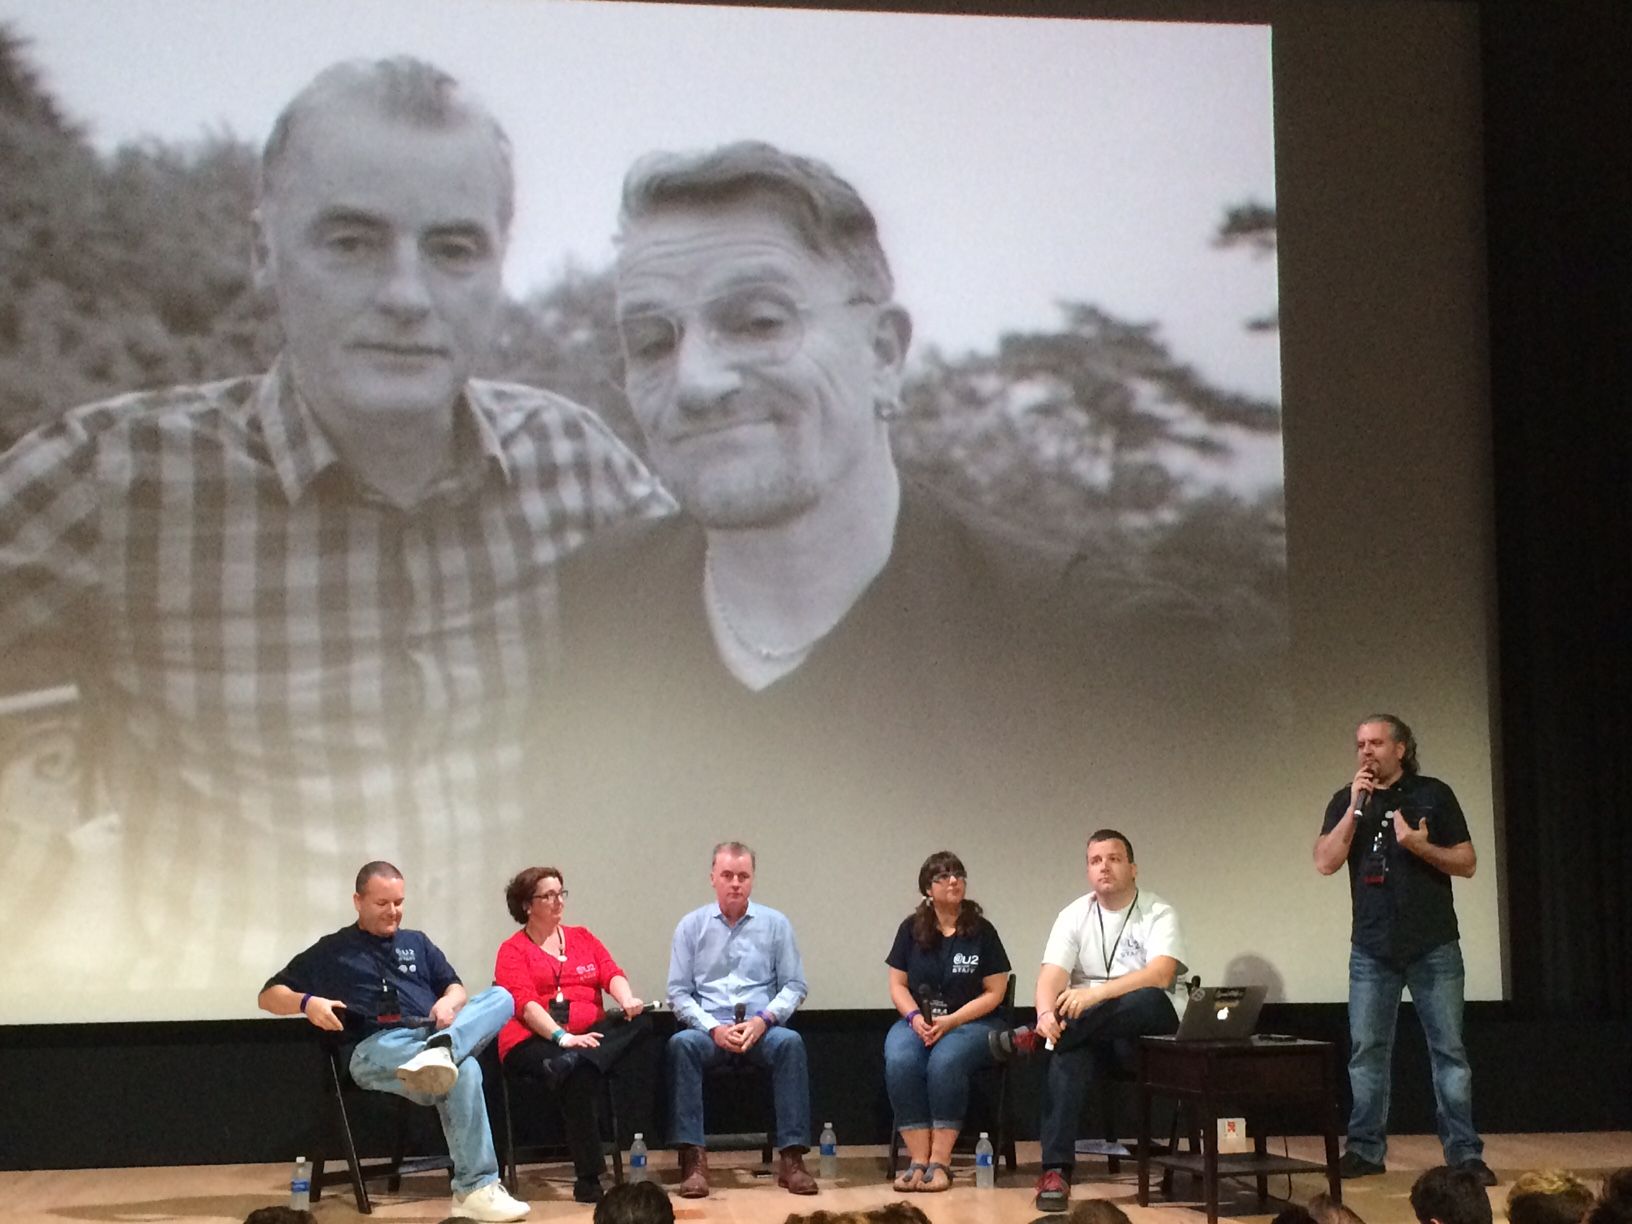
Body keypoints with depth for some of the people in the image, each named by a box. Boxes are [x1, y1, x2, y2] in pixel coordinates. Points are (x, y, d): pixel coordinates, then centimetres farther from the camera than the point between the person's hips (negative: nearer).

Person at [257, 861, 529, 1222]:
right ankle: (476, 1189, -42)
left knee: (501, 997, -23)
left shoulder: (417, 943, 28)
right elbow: (269, 996, 13)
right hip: (377, 1047, -5)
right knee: (463, 1071, -37)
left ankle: (440, 1050, -50)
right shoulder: (331, 951, 16)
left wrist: (449, 1002, -3)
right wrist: (307, 1002, -10)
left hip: (431, 1033, 5)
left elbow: (456, 989, 23)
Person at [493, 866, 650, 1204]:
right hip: (535, 1041, -5)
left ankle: (568, 1065, -41)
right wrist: (562, 1037, -24)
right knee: (578, 1074, -36)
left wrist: (627, 1000, -17)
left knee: (639, 1023, -24)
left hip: (589, 1034, 5)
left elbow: (612, 974, 7)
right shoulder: (513, 950, 7)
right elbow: (525, 1004, -8)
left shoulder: (583, 938, 22)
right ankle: (588, 1177, -33)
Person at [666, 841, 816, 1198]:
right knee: (681, 1043, -33)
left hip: (762, 1030, 0)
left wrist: (764, 1019, -11)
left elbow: (794, 985, 7)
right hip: (709, 1027, 0)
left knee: (790, 1042, -33)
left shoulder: (776, 924, 10)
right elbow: (679, 992, 5)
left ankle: (792, 1158, -33)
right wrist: (714, 1029, -11)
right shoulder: (691, 926, 9)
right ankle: (693, 1159, -35)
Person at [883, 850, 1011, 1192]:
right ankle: (919, 1161, -31)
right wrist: (915, 1017, -11)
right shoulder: (911, 929, 8)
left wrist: (950, 1021, -13)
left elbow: (994, 992, -1)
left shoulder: (982, 931, 1)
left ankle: (940, 1162, -31)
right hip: (917, 1020, 2)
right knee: (899, 1062, -32)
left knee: (945, 1061, -36)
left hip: (971, 1022, -2)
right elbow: (898, 986, 10)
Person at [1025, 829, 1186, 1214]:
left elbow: (1159, 975, -22)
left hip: (1148, 1027, -2)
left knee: (1148, 999, -37)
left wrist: (1094, 994, -34)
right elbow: (1051, 976, -8)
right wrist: (1047, 1015, -32)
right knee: (1067, 1052, -34)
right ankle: (1056, 1171, -38)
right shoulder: (1073, 916, 5)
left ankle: (1032, 1038, -31)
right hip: (1087, 1025, 2)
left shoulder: (1159, 914, -4)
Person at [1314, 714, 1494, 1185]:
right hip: (1372, 949, 2)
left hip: (1434, 948, -2)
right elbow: (1325, 862, -7)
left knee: (1448, 1050, 0)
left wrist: (1421, 846, -15)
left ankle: (1464, 1153, 4)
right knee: (1366, 1050, 3)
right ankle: (1365, 1149, 12)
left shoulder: (1433, 794, 2)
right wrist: (1356, 807, -12)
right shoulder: (1346, 802, 7)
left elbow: (1467, 863, 1)